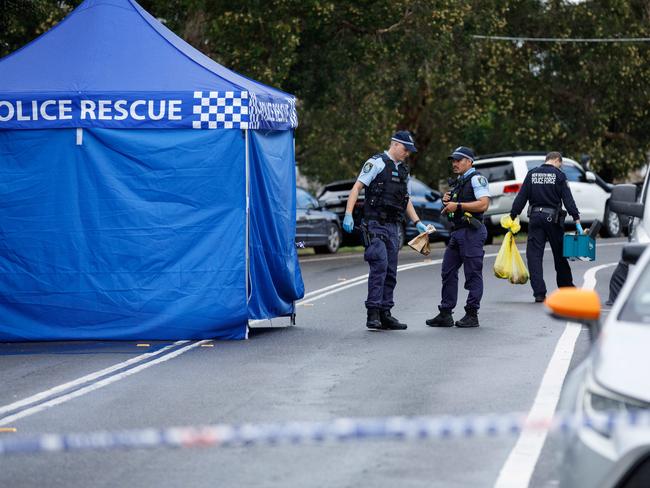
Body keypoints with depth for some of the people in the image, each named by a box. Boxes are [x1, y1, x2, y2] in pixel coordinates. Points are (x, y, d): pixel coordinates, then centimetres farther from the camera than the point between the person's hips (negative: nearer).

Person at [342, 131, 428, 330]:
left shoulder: (403, 171, 20)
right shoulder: (377, 163, -4)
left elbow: (406, 200, 28)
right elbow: (357, 188, -10)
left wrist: (418, 223, 17)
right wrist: (348, 214, -20)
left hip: (392, 226, 8)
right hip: (375, 223, -8)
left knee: (390, 271, 6)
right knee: (379, 265, -18)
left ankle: (384, 314, 10)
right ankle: (373, 313, -19)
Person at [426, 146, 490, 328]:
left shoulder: (477, 179, -8)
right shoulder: (459, 182, 21)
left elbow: (483, 204, -20)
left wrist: (458, 205, -18)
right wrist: (448, 201, 8)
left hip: (472, 232, -10)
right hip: (457, 231, 10)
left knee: (473, 274, -4)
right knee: (448, 271, 7)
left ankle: (472, 315, 0)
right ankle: (445, 314, 10)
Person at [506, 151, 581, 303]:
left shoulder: (532, 174, 6)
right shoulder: (559, 175, -3)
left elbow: (521, 197, 4)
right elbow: (568, 199, -9)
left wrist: (513, 216, 7)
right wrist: (577, 219, -10)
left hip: (535, 217, 2)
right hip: (553, 218, -2)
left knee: (534, 255, 1)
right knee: (560, 255, 12)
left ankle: (539, 293, -7)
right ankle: (567, 289, 23)